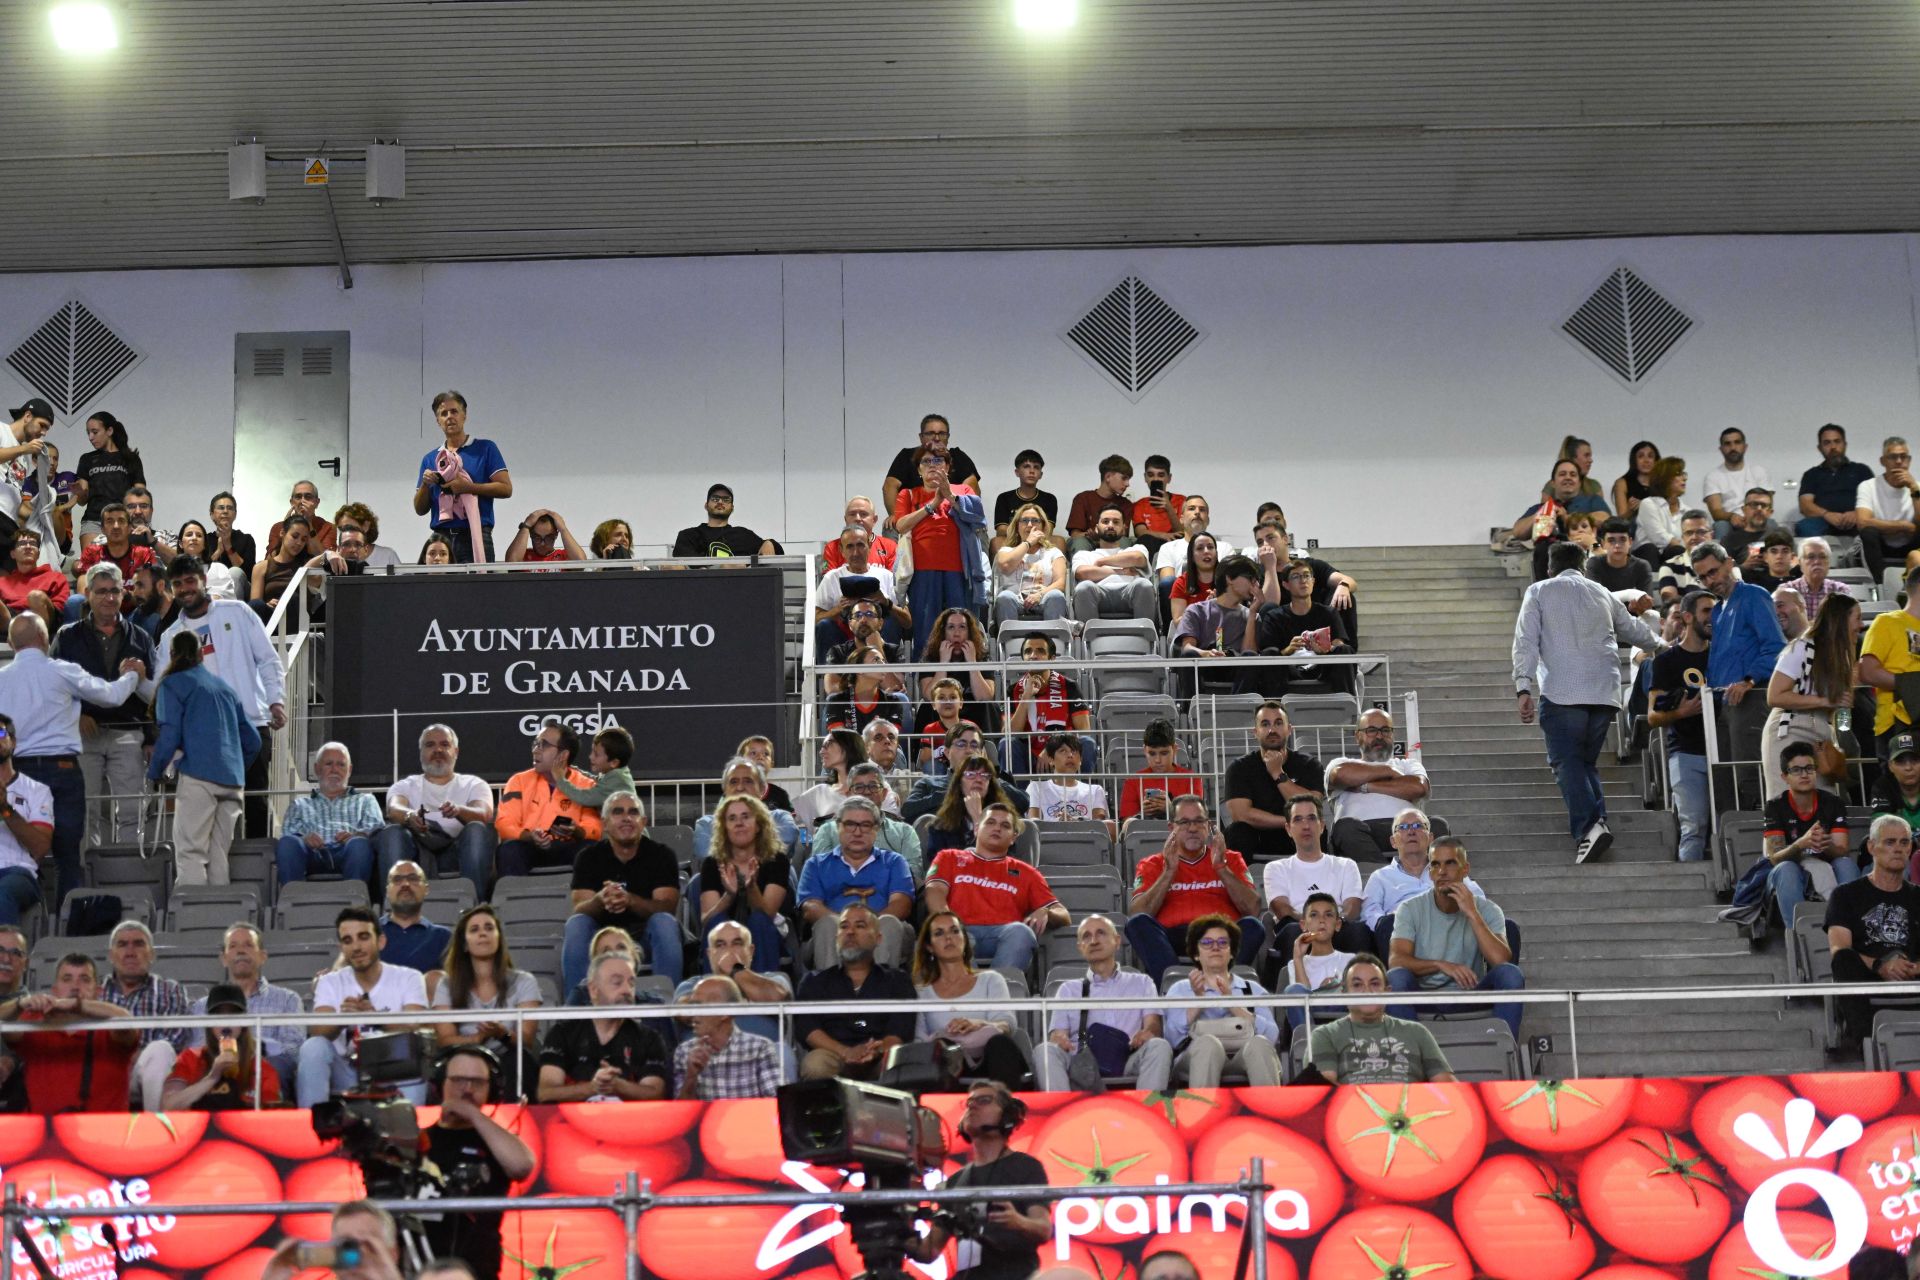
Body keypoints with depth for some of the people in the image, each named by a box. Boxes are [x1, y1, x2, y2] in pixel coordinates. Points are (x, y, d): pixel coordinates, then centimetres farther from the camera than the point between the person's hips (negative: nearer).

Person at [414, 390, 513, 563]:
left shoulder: (485, 449, 6)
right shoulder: (430, 459, 17)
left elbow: (506, 488, -3)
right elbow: (420, 509, 17)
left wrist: (467, 487, -11)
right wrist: (425, 484, -4)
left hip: (475, 536, -3)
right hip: (441, 537, 3)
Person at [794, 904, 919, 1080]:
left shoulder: (897, 981, 21)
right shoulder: (815, 981, 21)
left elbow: (901, 1030, 4)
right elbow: (805, 1027, 3)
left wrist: (878, 1050, -22)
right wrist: (846, 1052, -18)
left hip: (880, 1059, -1)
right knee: (815, 1063, -36)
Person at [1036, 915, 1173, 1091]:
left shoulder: (1141, 983, 26)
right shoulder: (1069, 989, 27)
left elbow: (1153, 1023, 10)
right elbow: (1057, 1033, 14)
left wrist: (1148, 1032, -17)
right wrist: (1058, 1040, -14)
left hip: (1128, 1063, 0)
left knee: (1159, 1046, -31)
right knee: (1046, 1051, -30)